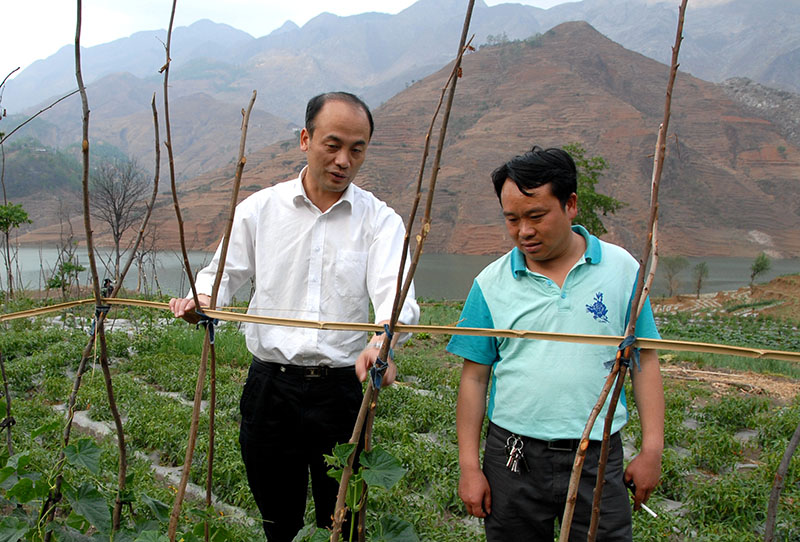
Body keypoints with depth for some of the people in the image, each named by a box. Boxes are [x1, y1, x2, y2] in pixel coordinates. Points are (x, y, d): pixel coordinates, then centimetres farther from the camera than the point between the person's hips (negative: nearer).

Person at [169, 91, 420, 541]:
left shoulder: (380, 220, -2)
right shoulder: (260, 208, 3)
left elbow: (395, 292, -16)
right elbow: (224, 272, 10)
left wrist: (383, 342, -38)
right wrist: (202, 299, -14)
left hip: (343, 389, -1)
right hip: (270, 385, 1)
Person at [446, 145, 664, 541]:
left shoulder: (622, 269, 0)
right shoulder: (491, 283, -1)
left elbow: (644, 361, 5)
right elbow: (474, 378, 2)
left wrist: (652, 449, 1)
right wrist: (469, 467, 0)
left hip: (597, 459, 0)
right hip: (513, 459, 1)